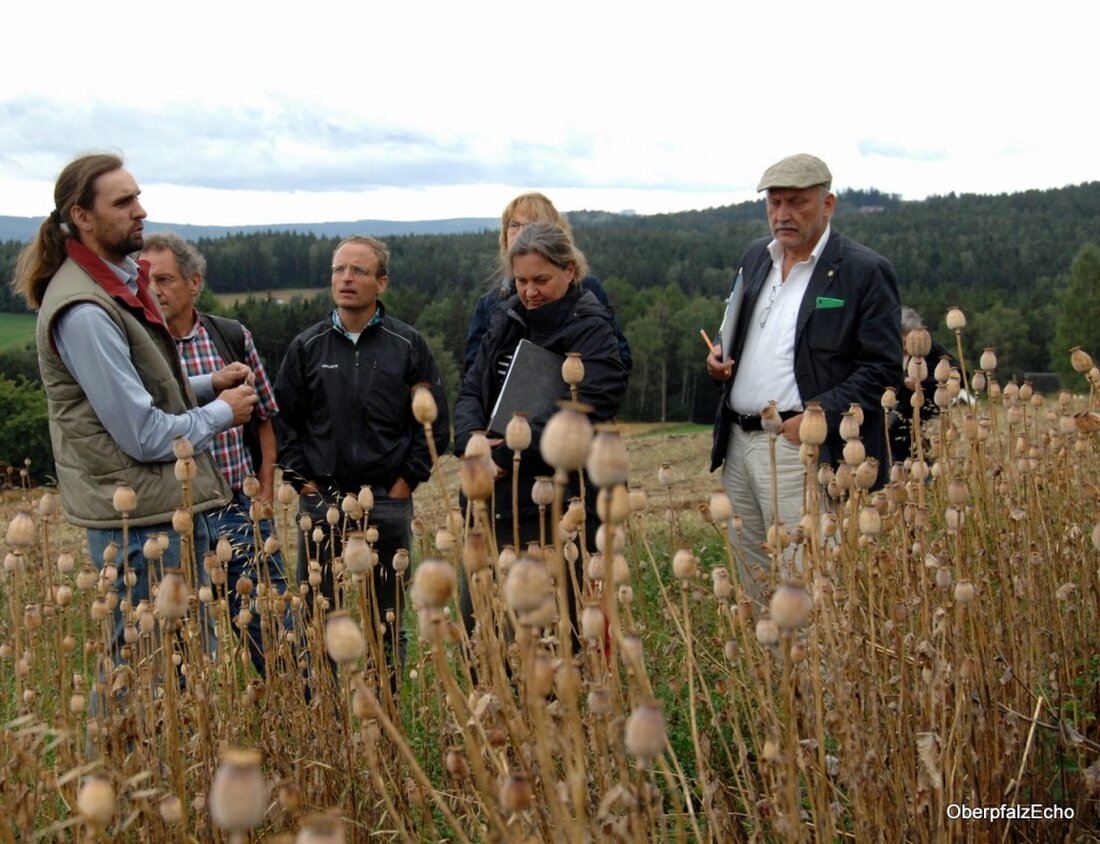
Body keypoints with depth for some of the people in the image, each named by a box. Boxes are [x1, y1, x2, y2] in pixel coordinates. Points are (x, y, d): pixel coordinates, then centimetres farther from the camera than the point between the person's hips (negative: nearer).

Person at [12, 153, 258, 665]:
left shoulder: (122, 281, 11)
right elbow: (144, 437, -21)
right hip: (141, 519, -10)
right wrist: (222, 412, -6)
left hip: (171, 505, 10)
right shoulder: (83, 310, -20)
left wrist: (208, 384, 7)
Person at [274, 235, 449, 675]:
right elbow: (284, 421, 8)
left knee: (385, 616, 8)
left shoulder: (408, 345, 1)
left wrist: (407, 480, -3)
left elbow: (433, 422, 3)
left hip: (388, 503, -1)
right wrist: (302, 481, 0)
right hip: (319, 502, 1)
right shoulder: (307, 346, 5)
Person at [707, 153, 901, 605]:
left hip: (800, 446, -7)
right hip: (738, 441, 7)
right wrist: (720, 357, 4)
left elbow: (882, 367, -10)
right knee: (749, 578, 15)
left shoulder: (865, 271, -6)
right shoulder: (755, 256, 14)